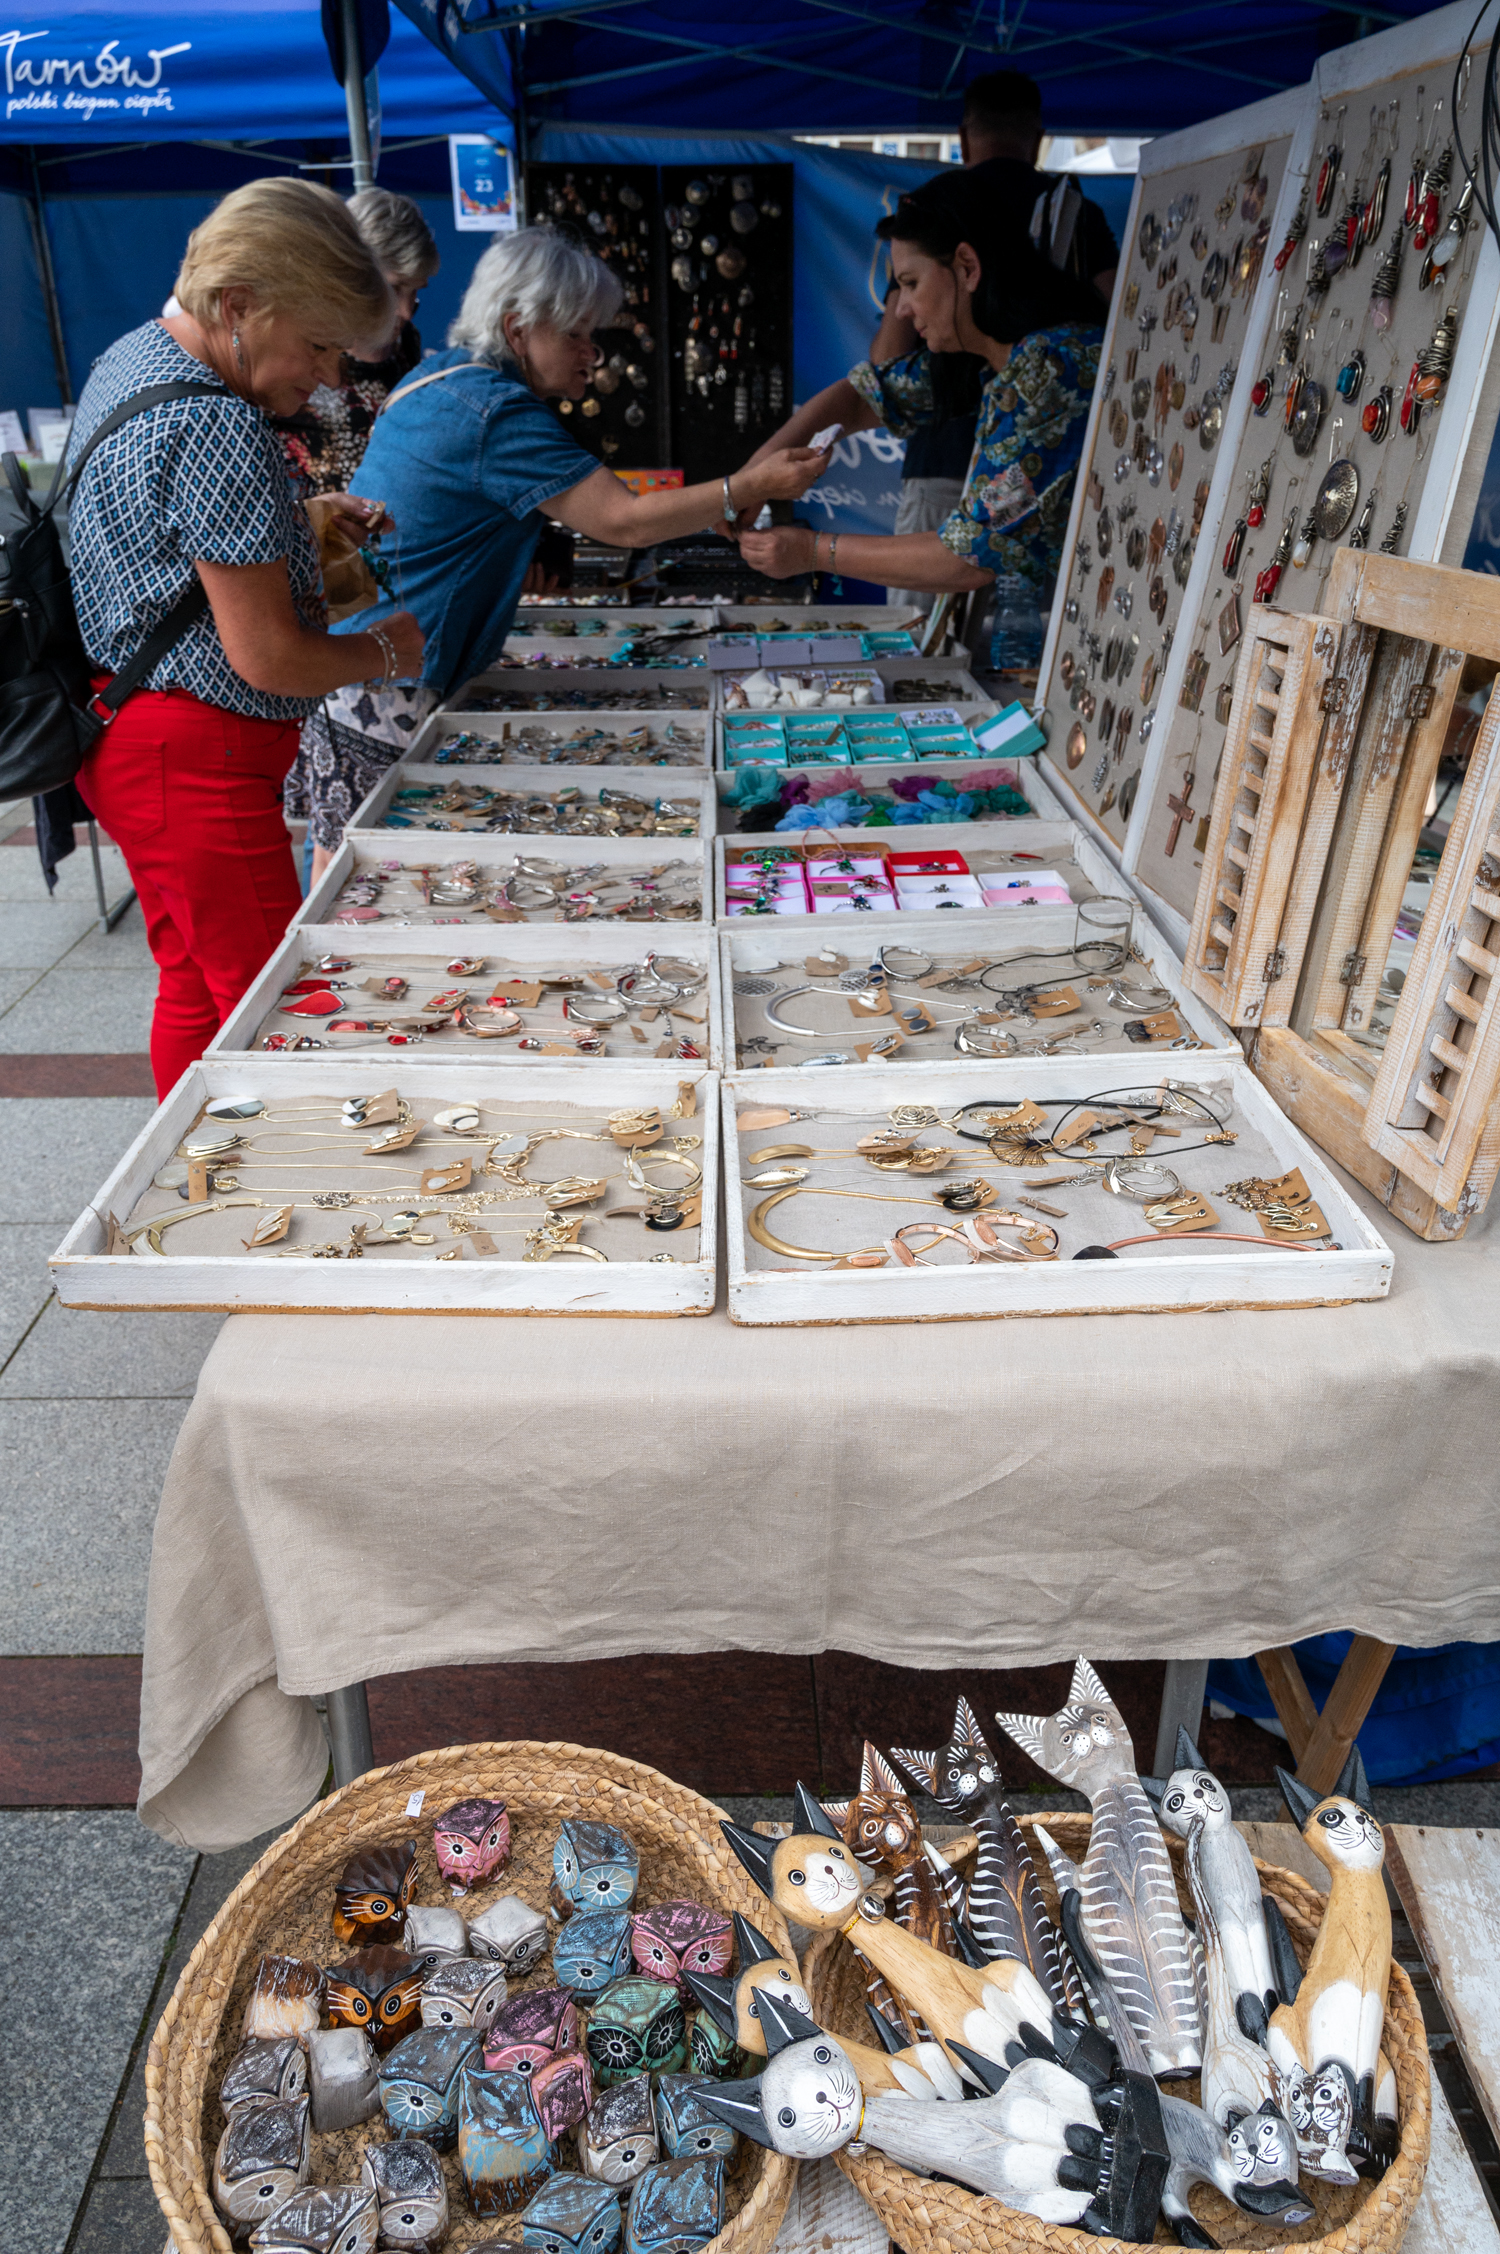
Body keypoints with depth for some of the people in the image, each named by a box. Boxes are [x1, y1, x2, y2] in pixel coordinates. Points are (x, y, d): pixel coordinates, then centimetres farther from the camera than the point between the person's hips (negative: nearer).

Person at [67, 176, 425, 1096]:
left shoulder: (133, 357, 12)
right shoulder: (216, 427, -21)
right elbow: (267, 658, -22)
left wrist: (298, 522, 15)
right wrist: (386, 650, -4)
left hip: (130, 735, 11)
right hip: (196, 757, -11)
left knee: (197, 988, 20)